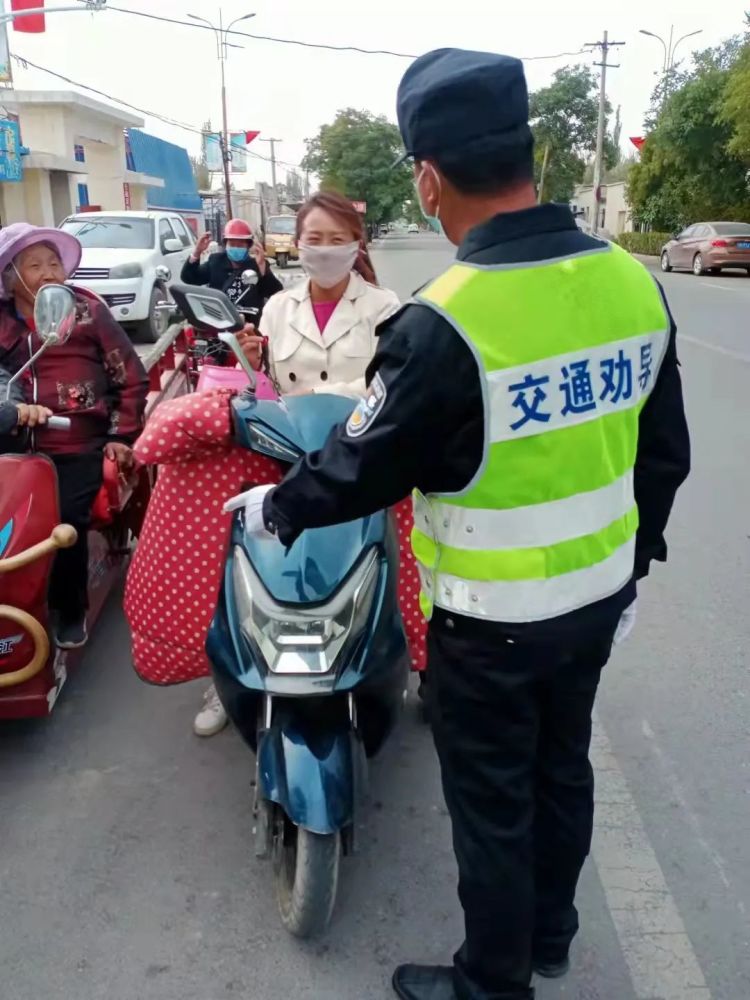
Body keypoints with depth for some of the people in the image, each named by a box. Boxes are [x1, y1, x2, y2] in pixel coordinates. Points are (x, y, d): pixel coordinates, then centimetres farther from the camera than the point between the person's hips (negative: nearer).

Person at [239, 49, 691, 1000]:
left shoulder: (444, 325, -27)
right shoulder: (635, 283, -6)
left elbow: (359, 468, -15)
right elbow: (663, 454, 3)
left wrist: (274, 509, 5)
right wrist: (635, 558, 17)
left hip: (491, 622, -6)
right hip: (597, 598, 7)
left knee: (492, 804, 14)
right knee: (562, 767, 25)